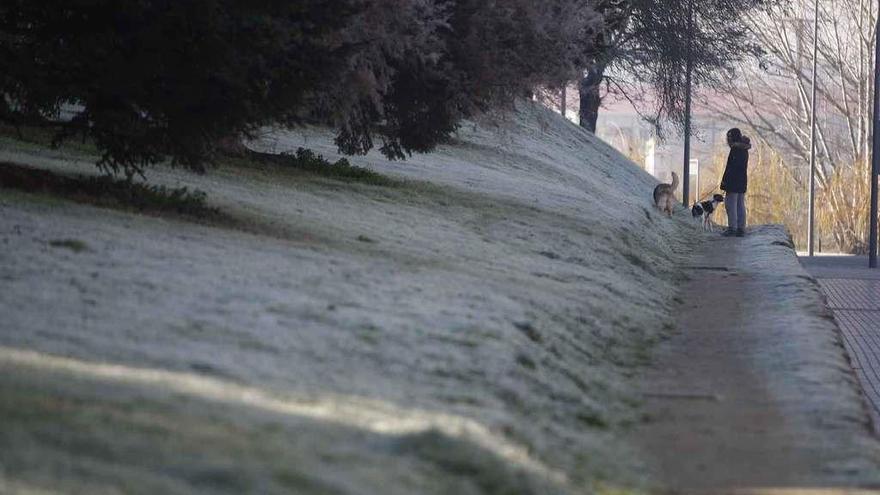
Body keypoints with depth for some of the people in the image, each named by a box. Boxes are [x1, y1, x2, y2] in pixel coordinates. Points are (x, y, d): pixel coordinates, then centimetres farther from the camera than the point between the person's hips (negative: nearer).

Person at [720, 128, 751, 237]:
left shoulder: (735, 149, -13)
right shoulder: (744, 150, 15)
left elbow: (731, 166, -18)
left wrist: (724, 180, -16)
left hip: (733, 181, -9)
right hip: (742, 182, 9)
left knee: (731, 205, -6)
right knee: (740, 205, 9)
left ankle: (732, 228, -9)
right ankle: (741, 228, 9)